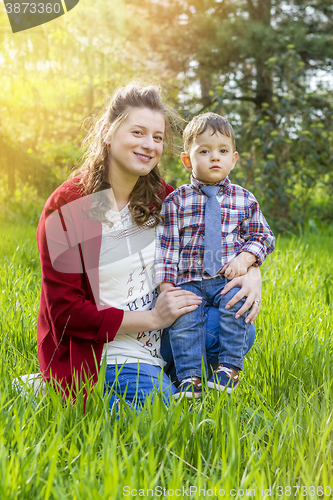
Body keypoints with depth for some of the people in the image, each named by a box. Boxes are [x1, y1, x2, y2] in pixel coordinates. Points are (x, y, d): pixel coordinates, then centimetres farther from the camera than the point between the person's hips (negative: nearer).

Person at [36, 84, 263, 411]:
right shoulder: (67, 208, -13)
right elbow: (65, 312, -15)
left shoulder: (161, 197, 3)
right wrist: (153, 318, -17)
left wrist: (250, 272, -9)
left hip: (161, 347, 7)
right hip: (106, 356, -6)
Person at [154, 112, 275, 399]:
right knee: (182, 316, -25)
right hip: (189, 280, 0)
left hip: (230, 278, 0)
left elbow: (263, 236, 13)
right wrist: (166, 284, -6)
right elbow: (167, 244, 4)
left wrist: (245, 258, -8)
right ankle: (190, 378, -18)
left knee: (235, 303, -29)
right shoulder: (176, 200, 6)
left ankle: (229, 368, -16)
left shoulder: (244, 200, 10)